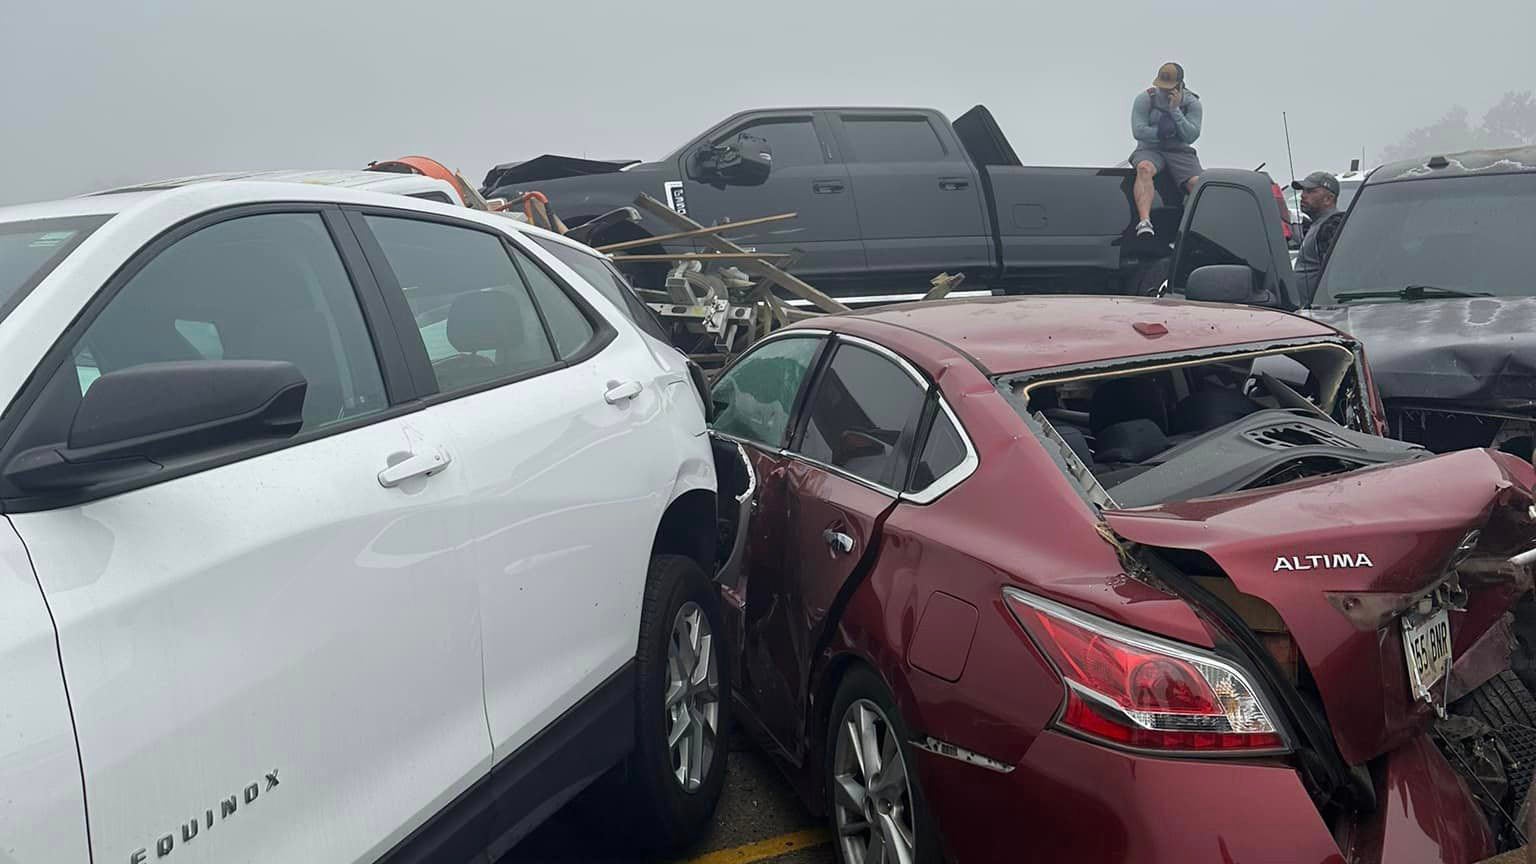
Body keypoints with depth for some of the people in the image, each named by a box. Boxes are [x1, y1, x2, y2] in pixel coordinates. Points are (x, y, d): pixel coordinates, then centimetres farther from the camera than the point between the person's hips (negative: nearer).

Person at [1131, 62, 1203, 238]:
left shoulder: (1192, 103, 4)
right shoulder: (1145, 99, 0)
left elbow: (1191, 136, -8)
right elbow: (1138, 131, -9)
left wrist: (1175, 110, -15)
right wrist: (1163, 132, -8)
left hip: (1180, 151, 2)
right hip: (1150, 150, -2)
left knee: (1197, 183, -24)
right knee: (1144, 169, -37)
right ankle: (1144, 222, -51)